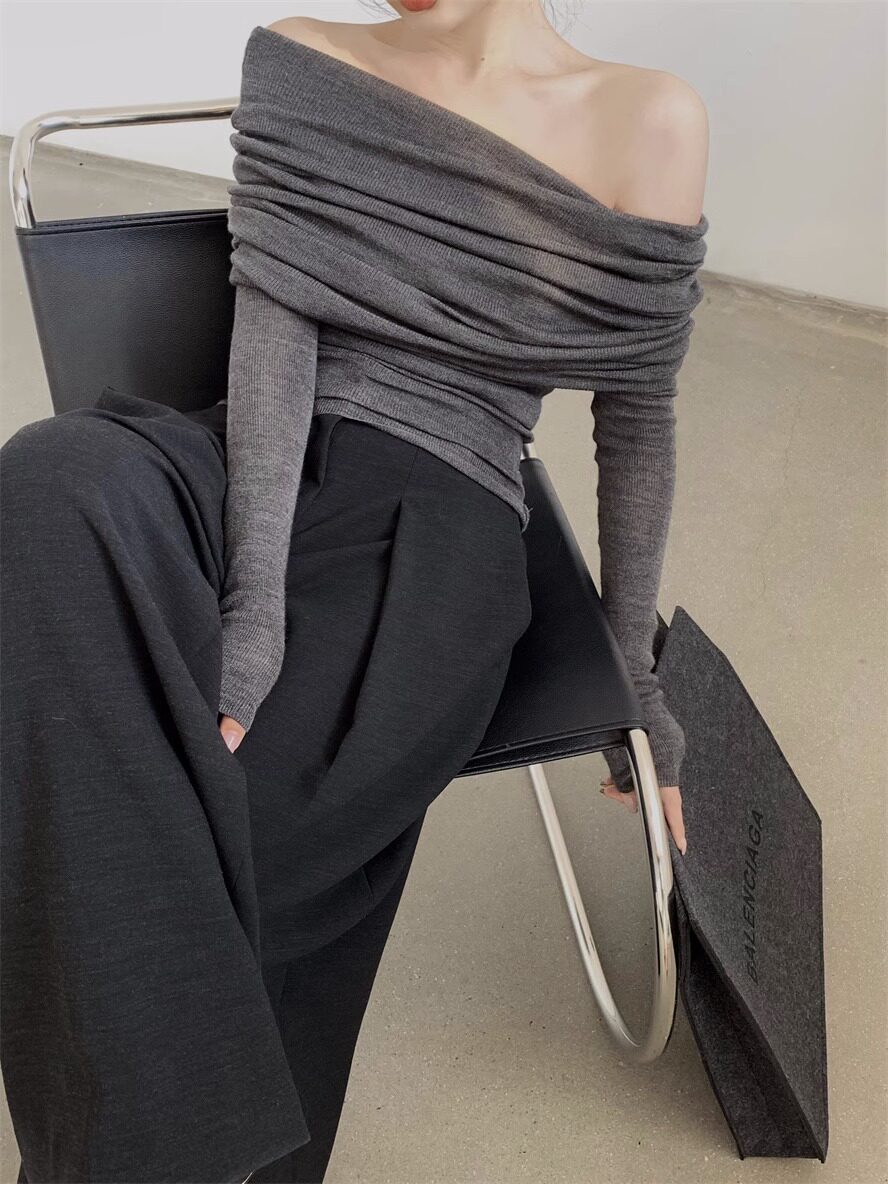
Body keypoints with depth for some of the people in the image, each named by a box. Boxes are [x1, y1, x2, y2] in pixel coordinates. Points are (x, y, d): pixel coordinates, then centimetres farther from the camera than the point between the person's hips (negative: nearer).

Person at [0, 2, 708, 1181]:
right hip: (241, 477, 3)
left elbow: (636, 425, 8)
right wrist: (253, 600, -17)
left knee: (193, 875, -25)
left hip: (437, 536, -2)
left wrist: (631, 679, 12)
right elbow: (272, 327, -3)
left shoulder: (648, 121, 4)